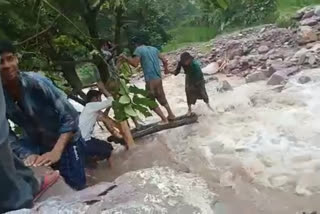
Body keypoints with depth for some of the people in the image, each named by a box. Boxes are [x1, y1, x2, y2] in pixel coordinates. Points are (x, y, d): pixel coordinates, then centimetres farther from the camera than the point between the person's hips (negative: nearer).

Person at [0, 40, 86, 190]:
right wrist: (28, 155, -27)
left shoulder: (36, 82, -26)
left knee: (76, 187, -7)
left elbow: (70, 117, -24)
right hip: (38, 146, 4)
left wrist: (56, 152, -31)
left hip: (65, 140, -4)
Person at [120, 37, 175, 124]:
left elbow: (135, 64, -16)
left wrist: (126, 58, -2)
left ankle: (164, 119, 6)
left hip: (150, 80, -7)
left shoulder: (138, 49, -3)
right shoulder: (154, 49, 16)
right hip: (158, 78, 7)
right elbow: (164, 60, 18)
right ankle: (171, 115, 30)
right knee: (162, 98, 24)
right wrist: (166, 69, 36)